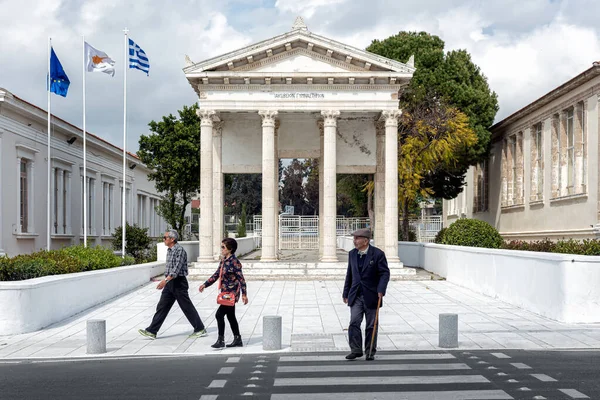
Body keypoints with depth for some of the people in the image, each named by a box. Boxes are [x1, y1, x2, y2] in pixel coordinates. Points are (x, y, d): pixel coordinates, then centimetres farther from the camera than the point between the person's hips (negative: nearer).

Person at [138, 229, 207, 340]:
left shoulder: (180, 250, -16)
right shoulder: (169, 250, 13)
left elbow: (177, 269, -25)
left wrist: (166, 280, -33)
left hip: (178, 282, -9)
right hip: (170, 282, 9)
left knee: (187, 307, -1)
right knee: (162, 307, 6)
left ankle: (200, 330, 8)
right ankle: (151, 331, 6)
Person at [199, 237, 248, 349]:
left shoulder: (234, 262, -15)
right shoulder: (223, 261, 10)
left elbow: (241, 278, -16)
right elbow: (216, 275, 16)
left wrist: (244, 294, -18)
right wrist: (205, 284, 7)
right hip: (225, 293, 9)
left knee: (219, 314, -11)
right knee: (230, 316, 14)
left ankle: (221, 340, -3)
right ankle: (238, 340, 24)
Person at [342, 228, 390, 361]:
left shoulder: (378, 254, -9)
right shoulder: (352, 254, 7)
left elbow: (385, 273, -10)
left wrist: (381, 290, -23)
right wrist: (346, 292, 15)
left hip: (371, 296, -3)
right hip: (356, 296, 4)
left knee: (371, 326, 6)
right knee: (354, 323, -7)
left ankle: (370, 352, 16)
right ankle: (356, 350, 2)